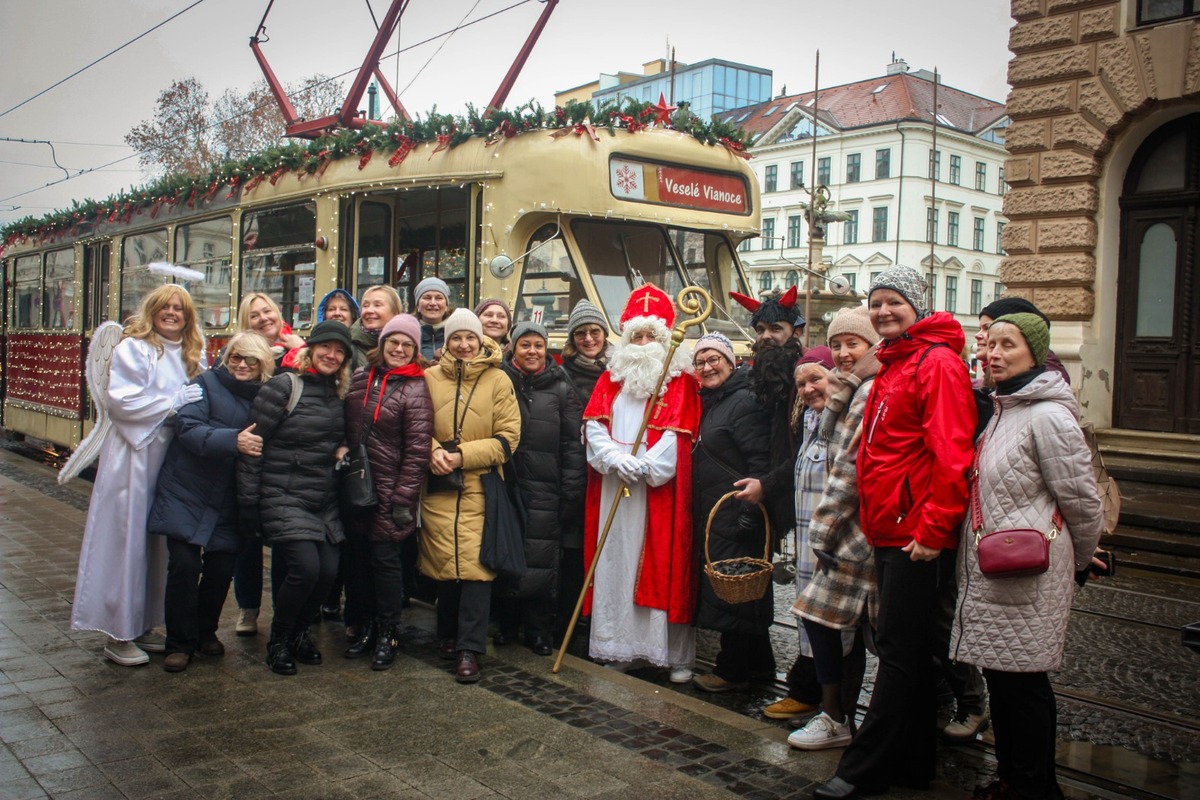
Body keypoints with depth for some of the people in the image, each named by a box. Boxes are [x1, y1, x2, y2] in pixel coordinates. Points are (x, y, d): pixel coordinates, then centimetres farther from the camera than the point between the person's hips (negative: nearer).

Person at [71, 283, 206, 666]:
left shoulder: (192, 354, 13)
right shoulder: (133, 348, -7)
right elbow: (122, 402, -15)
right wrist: (174, 402, -15)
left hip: (171, 460, 7)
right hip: (134, 458, -7)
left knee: (160, 544, 11)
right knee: (127, 542, -2)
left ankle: (143, 626, 22)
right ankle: (119, 635, 7)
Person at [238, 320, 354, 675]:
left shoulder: (339, 396, 12)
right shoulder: (284, 387, -8)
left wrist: (344, 450, 1)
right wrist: (248, 501, -11)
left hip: (324, 503, 6)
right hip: (283, 497, -6)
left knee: (328, 570, -4)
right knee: (305, 567, -18)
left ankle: (298, 633, 22)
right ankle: (278, 640, 8)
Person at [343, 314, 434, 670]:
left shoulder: (415, 389, -9)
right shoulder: (361, 377, 8)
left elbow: (417, 449, -12)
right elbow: (347, 427, 19)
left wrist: (403, 498, -14)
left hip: (390, 490, -5)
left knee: (385, 558, -1)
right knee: (359, 556, 11)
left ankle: (387, 633, 14)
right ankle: (367, 626, 26)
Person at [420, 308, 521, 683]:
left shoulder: (498, 380, 3)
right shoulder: (431, 377, 6)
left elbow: (508, 437, -1)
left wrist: (463, 455, -10)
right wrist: (433, 452, -9)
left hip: (481, 486, -1)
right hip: (438, 486, 2)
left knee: (475, 564, -8)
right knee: (444, 563, 5)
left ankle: (469, 648, -2)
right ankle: (449, 634, 26)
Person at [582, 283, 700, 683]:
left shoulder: (681, 381, 3)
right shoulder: (612, 377, 14)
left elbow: (678, 434, -7)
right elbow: (594, 425, 4)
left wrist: (644, 466, -17)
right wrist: (616, 458, -12)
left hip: (661, 489, -3)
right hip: (614, 488, 4)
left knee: (664, 566, -2)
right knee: (616, 562, 5)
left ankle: (676, 655, 6)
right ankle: (620, 648, 14)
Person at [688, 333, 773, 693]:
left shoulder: (745, 402, -13)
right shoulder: (709, 403, 16)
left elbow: (760, 464, -20)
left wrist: (748, 515, -23)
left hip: (736, 518, -10)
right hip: (711, 517, 10)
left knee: (732, 592, -2)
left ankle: (733, 671, 10)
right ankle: (760, 663, 28)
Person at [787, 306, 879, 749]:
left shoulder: (870, 393, -16)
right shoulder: (857, 390, 16)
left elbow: (850, 467, -17)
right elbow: (828, 437, 13)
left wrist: (824, 528, -12)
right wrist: (836, 397, 0)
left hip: (857, 526, -10)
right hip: (853, 527, 10)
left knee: (822, 614, -6)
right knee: (848, 623, 13)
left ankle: (834, 718, 6)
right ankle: (844, 715, 22)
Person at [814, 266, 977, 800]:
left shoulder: (938, 363, -10)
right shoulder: (891, 367, 19)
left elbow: (951, 455, -18)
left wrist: (934, 529, -21)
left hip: (919, 537, -9)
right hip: (890, 534, 9)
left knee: (898, 651, -2)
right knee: (908, 653, 15)